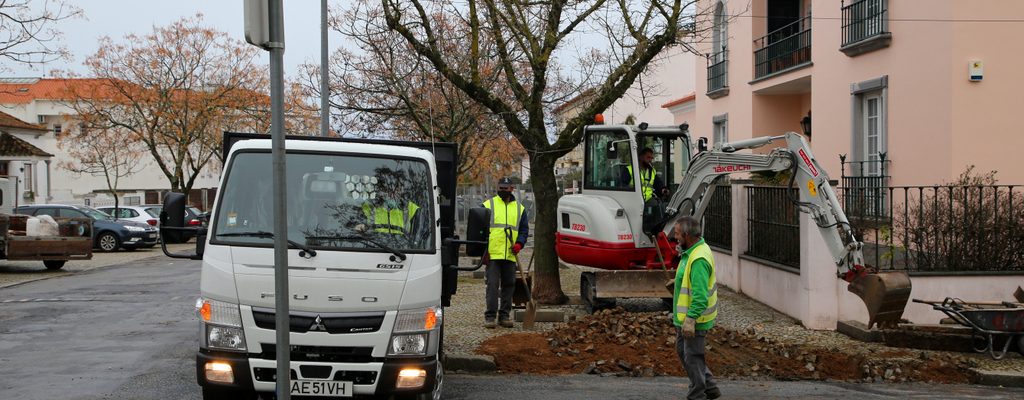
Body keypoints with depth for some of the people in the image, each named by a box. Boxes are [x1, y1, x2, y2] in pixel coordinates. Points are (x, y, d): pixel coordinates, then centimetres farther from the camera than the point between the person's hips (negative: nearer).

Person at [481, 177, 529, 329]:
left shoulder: (520, 209, 13)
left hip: (510, 255, 3)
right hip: (492, 254, -3)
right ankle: (490, 316, -3)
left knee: (509, 285, 7)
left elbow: (524, 229, 15)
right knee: (492, 285, -6)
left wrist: (519, 243, -4)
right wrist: (484, 249, -7)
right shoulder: (488, 205, 5)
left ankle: (504, 315, 15)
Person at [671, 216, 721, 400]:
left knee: (692, 357, 1)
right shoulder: (692, 251, 8)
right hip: (685, 316, 11)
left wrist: (690, 319, -30)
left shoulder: (699, 259, -25)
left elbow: (700, 294, -29)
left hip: (694, 318, -11)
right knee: (682, 350, 20)